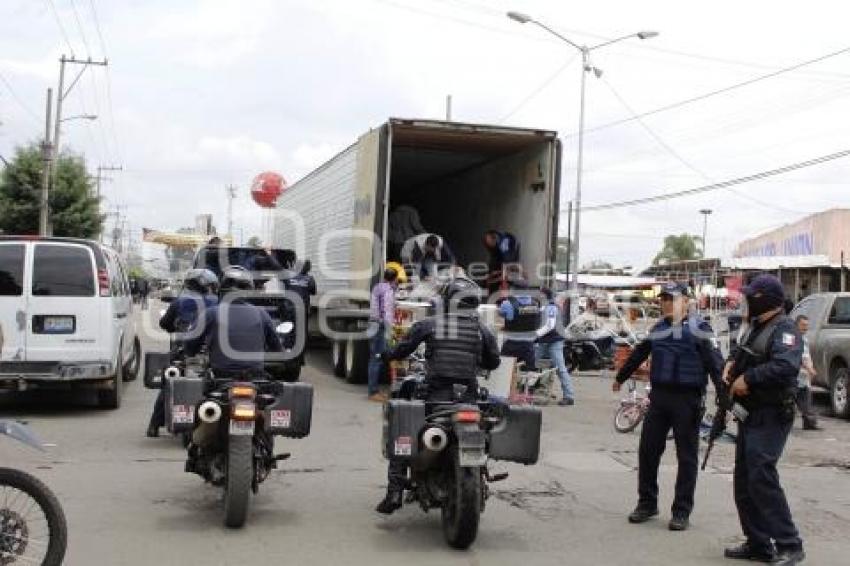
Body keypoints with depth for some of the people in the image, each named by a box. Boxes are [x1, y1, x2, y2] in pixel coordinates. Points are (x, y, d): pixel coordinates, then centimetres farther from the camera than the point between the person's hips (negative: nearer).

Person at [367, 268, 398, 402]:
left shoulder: (377, 287, 14)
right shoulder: (388, 290, -14)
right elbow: (387, 312, -20)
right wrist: (388, 332, -20)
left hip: (374, 325, 10)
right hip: (381, 327, -10)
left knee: (375, 358, 14)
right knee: (377, 359, -6)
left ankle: (373, 389, 21)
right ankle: (373, 392, -3)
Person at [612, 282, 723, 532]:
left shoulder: (698, 328, -5)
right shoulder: (658, 328, 14)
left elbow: (715, 361, -13)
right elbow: (639, 354, 27)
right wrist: (620, 377, 37)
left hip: (688, 399, -6)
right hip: (659, 397, 6)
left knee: (687, 456, 2)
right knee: (648, 450, 7)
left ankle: (681, 511, 10)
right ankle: (647, 503, 21)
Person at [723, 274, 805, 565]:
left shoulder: (784, 329, -14)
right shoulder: (754, 327, 16)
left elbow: (786, 367, -29)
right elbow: (742, 354, 26)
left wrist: (747, 378, -21)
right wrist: (732, 364, 3)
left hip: (771, 418, -10)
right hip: (749, 415, 10)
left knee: (762, 478, -14)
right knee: (744, 481, 12)